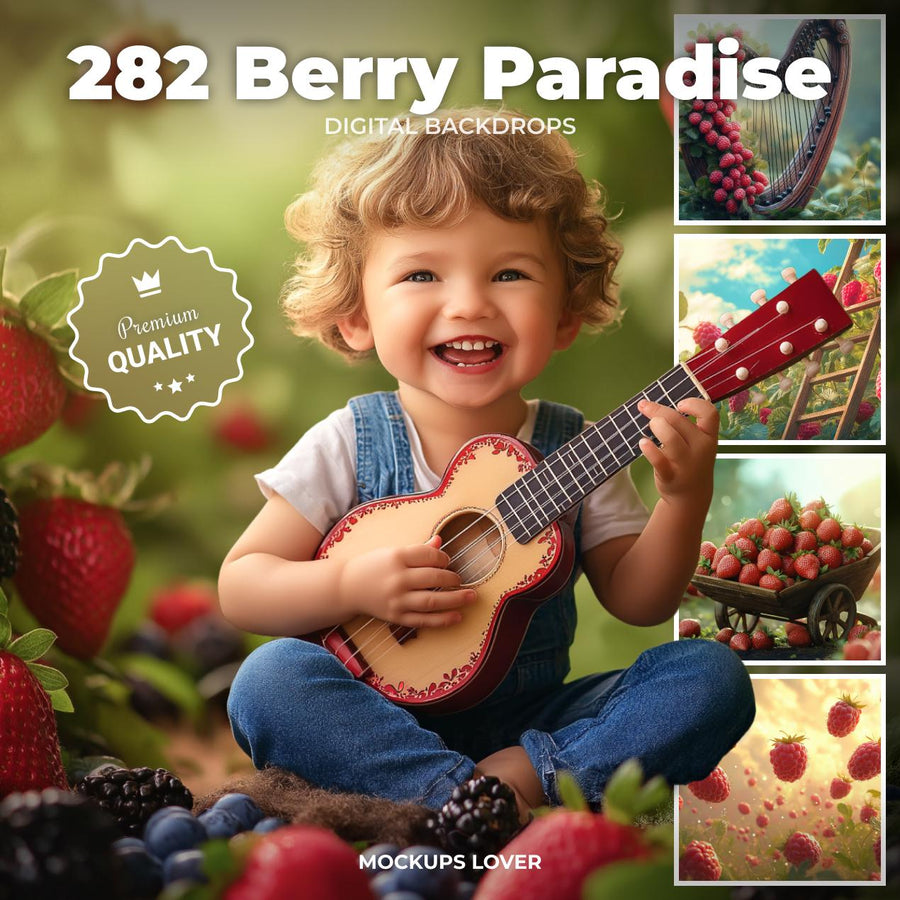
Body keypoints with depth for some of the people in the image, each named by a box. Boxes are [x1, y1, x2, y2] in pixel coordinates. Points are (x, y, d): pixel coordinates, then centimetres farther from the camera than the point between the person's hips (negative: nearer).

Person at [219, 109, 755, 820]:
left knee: (714, 676, -15)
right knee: (269, 680, -31)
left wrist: (685, 499, -17)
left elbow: (637, 600, -1)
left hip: (534, 723, 2)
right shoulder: (350, 447, -7)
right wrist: (351, 586, -23)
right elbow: (239, 586, -6)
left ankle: (522, 777, -26)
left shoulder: (577, 449, -1)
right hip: (382, 726, -2)